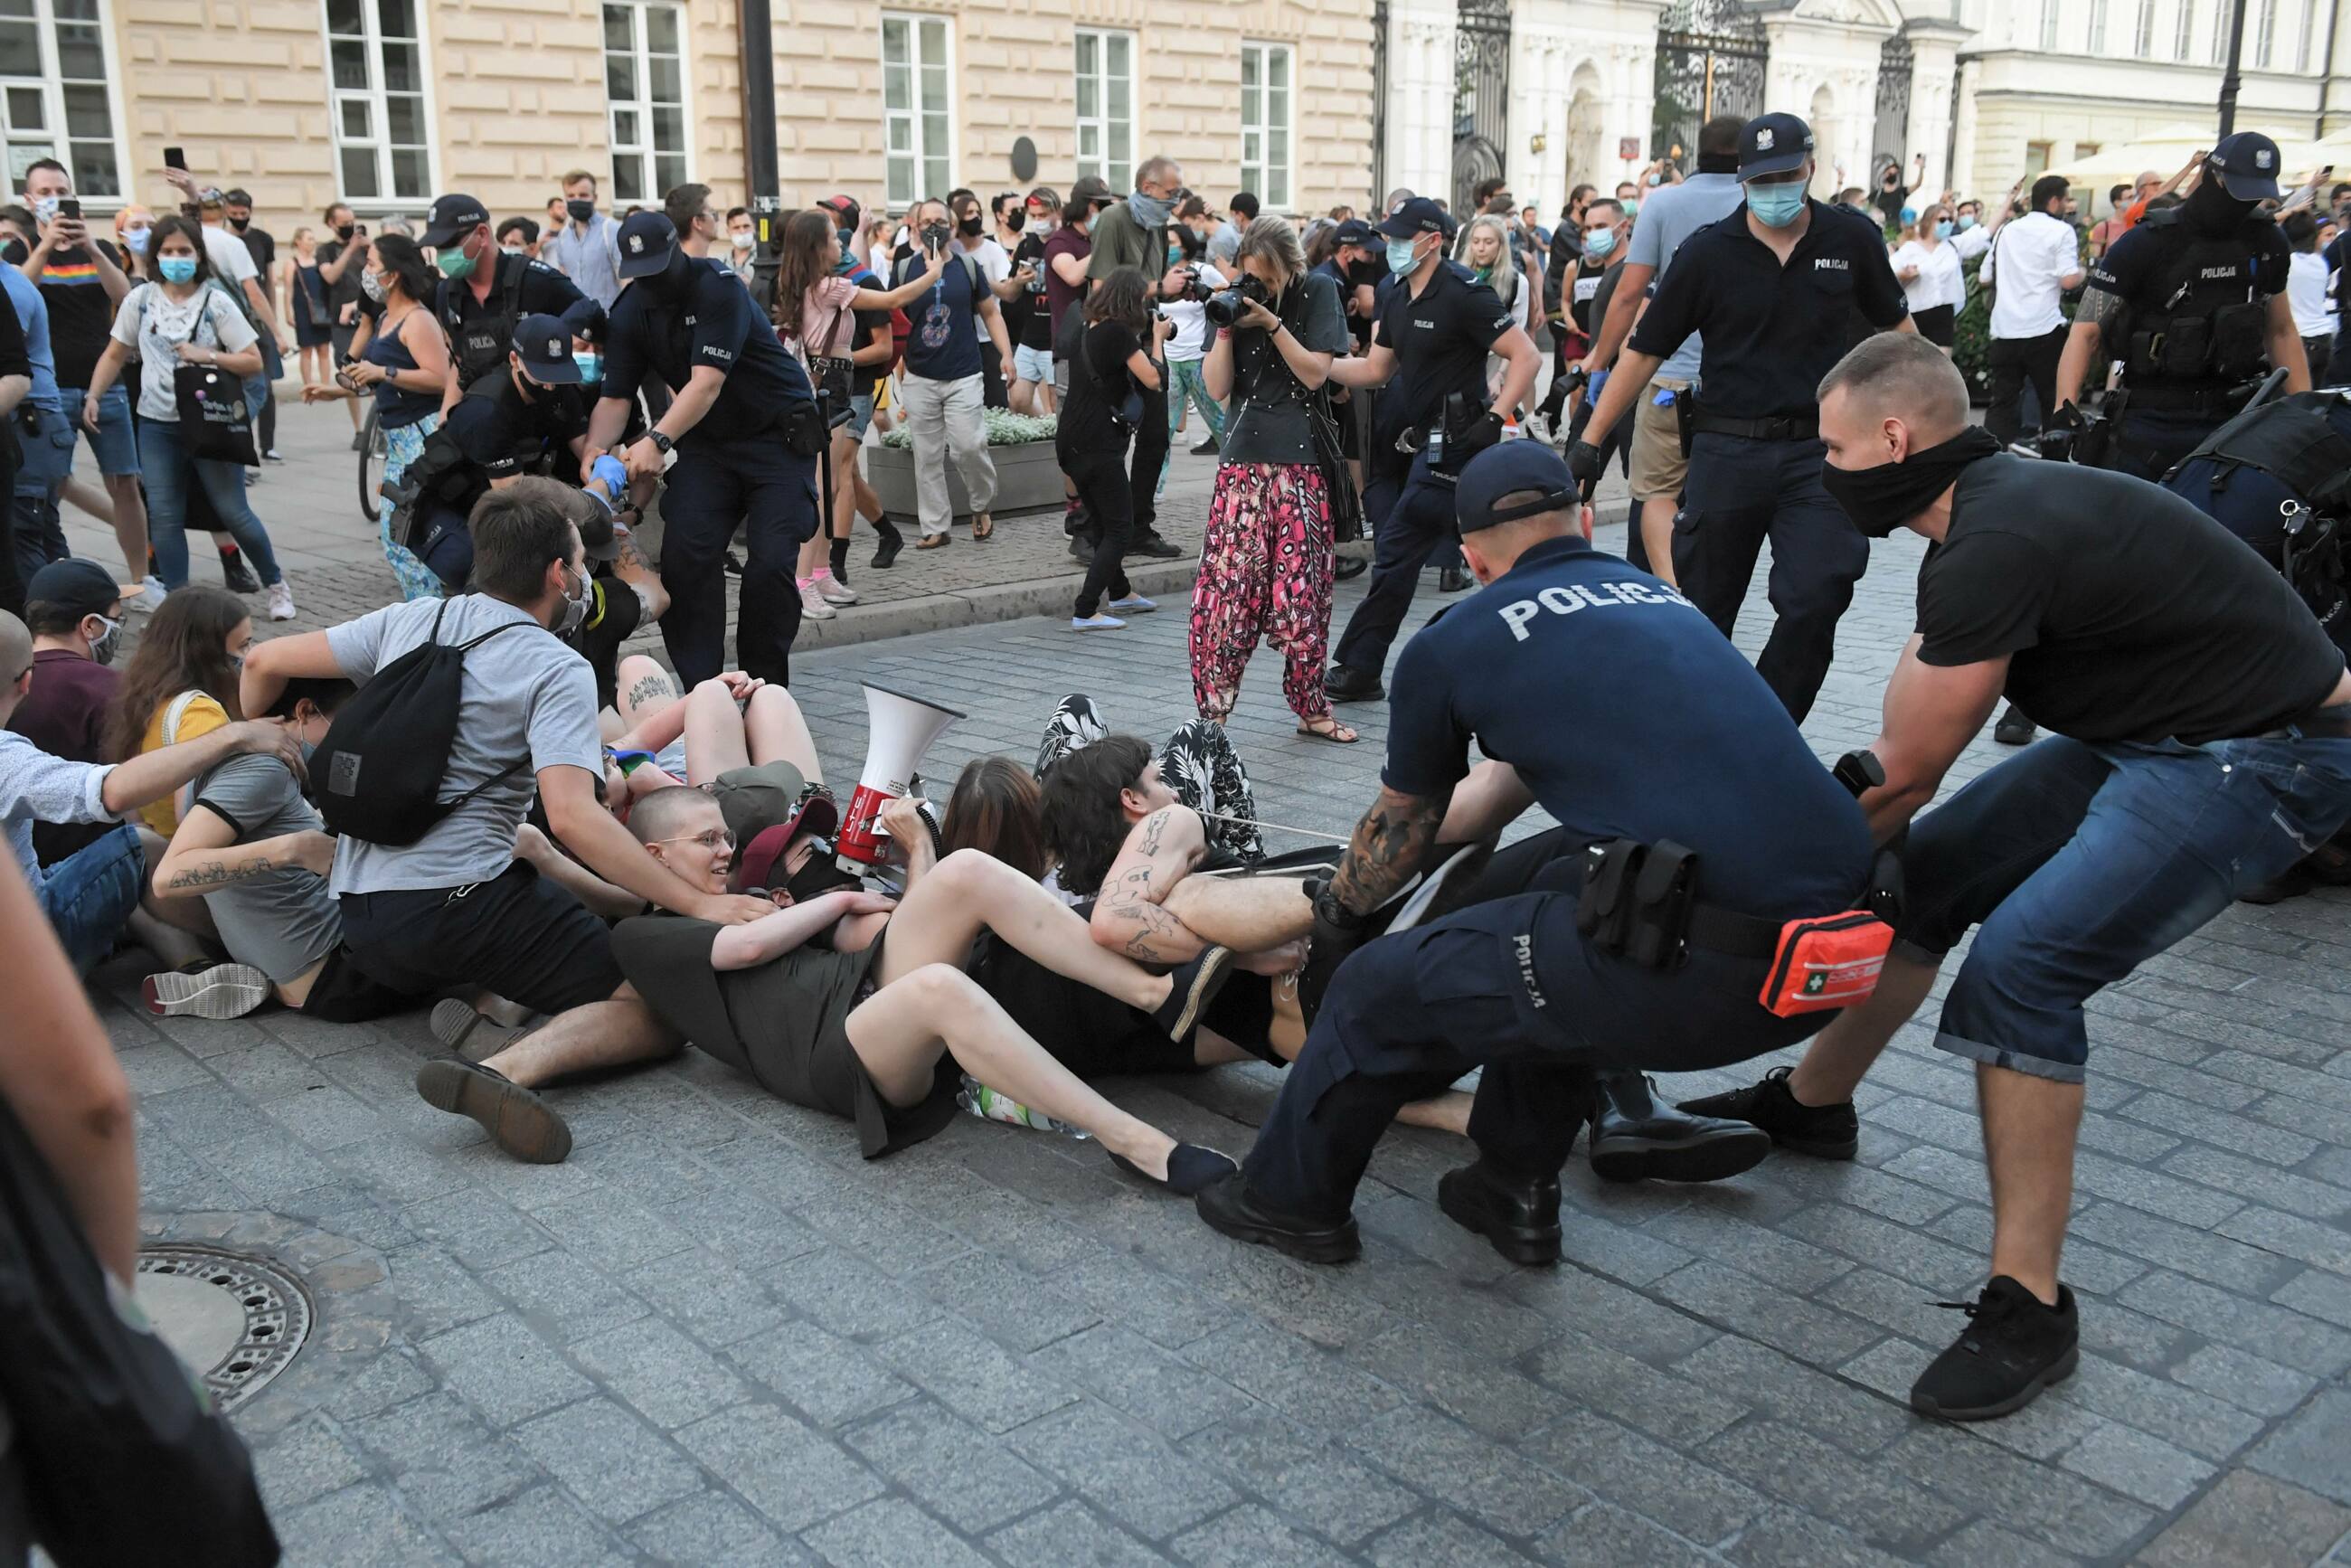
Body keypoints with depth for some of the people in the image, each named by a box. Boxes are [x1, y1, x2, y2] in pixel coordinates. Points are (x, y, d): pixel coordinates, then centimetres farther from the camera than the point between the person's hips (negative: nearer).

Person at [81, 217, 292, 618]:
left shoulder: (216, 302, -4)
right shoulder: (140, 299, 3)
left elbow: (253, 361, -6)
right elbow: (116, 355, 12)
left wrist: (207, 356, -18)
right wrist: (93, 396, 1)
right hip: (158, 426, 3)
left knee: (233, 513, 1)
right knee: (164, 518, 1)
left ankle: (276, 584, 20)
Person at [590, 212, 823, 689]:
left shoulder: (718, 288, -20)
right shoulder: (630, 313, -2)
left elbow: (707, 382, -30)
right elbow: (614, 396, -5)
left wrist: (657, 442, -41)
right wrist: (595, 448, -26)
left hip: (780, 434, -5)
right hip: (707, 439, 5)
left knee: (770, 562, -14)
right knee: (684, 555, -12)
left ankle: (766, 687, 3)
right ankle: (701, 688, -5)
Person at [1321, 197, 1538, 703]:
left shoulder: (1462, 293, -13)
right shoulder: (1397, 296, 13)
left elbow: (1526, 356, -15)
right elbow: (1376, 369, 18)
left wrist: (1494, 419, -20)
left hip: (1454, 441, -8)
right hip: (1418, 439, 8)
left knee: (1395, 556, -8)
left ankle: (1357, 673, -3)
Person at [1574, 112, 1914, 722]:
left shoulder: (1851, 239, 3)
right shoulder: (1707, 252, -1)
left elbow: (1896, 326, 16)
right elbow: (1644, 350, 2)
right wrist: (1590, 441, 0)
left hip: (1820, 450, 0)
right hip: (1728, 449, 0)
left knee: (1814, 602, -13)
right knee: (1704, 610, 8)